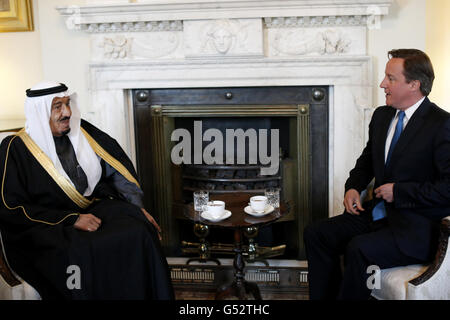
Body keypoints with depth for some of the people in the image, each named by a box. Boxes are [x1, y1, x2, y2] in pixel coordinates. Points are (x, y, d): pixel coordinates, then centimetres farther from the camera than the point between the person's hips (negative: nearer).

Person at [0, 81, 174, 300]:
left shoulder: (81, 131, 7)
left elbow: (118, 171, 14)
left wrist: (137, 207, 2)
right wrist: (72, 219, -16)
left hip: (95, 207, 4)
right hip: (48, 225, -4)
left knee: (137, 233, -24)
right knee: (83, 253, -35)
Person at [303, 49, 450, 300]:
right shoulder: (382, 115, 11)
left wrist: (399, 191, -16)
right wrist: (353, 187, 6)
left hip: (415, 226, -8)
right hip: (377, 213, 8)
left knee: (359, 250, -30)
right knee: (315, 233, -6)